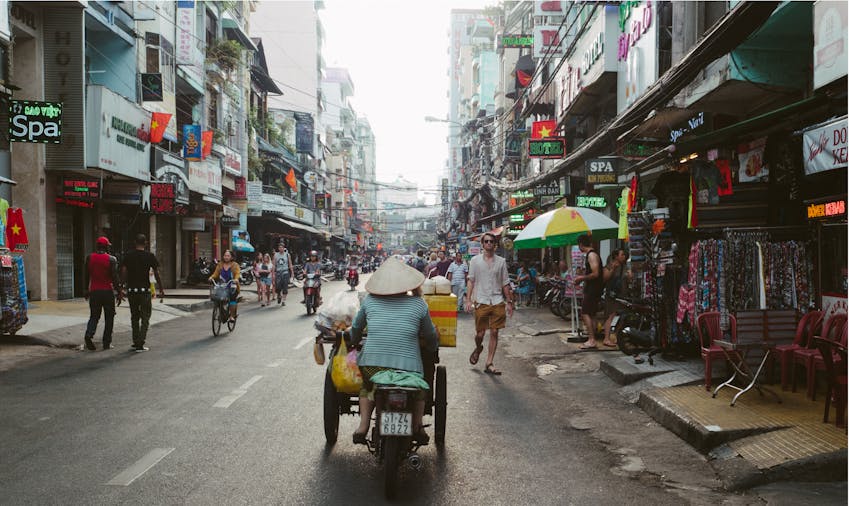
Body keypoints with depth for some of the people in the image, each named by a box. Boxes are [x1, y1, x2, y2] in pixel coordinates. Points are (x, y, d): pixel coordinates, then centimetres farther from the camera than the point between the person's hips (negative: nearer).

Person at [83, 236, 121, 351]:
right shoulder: (111, 259, -6)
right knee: (109, 318, 6)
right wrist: (119, 292, -4)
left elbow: (87, 275, 9)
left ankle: (89, 334, -12)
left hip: (94, 291, 3)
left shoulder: (89, 258, 4)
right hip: (108, 291, -3)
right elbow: (115, 277, -10)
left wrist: (86, 290, 19)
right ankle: (107, 343, 7)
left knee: (94, 316, 14)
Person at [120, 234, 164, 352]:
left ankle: (136, 342, 20)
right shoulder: (150, 256, -4)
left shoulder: (128, 255, 3)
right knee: (145, 317, 3)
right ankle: (140, 344, -4)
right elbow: (157, 274, -3)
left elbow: (123, 272, -2)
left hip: (131, 290, 3)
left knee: (134, 317, 16)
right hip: (144, 290, -3)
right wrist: (161, 289, 5)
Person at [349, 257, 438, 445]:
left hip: (371, 364, 1)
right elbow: (430, 336, 13)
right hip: (408, 367, -1)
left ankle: (363, 425, 15)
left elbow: (356, 327, 20)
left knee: (367, 388, 33)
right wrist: (431, 351, 35)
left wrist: (354, 343, 42)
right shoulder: (418, 304, 3)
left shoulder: (370, 300, 6)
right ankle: (417, 427, 14)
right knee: (419, 389, 31)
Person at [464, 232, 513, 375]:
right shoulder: (475, 260, 4)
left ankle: (489, 364, 6)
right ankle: (478, 348, 36)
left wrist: (509, 302, 7)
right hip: (481, 302, -1)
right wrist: (468, 300, -5)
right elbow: (470, 281, 3)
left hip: (497, 302, 2)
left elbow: (505, 283, 11)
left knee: (494, 333, -1)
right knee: (480, 333, 2)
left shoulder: (501, 261, 8)